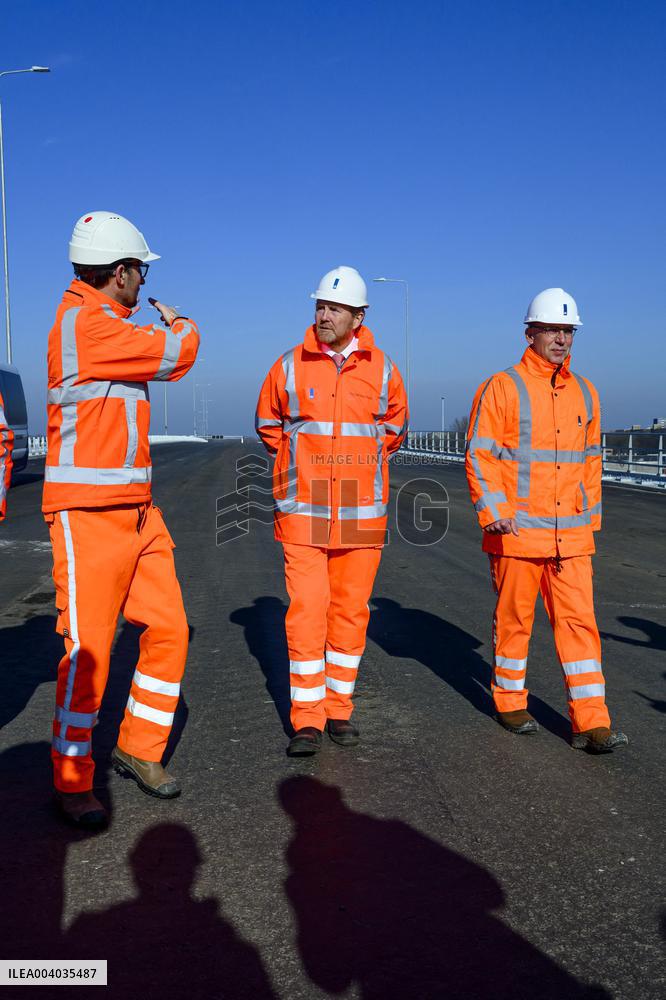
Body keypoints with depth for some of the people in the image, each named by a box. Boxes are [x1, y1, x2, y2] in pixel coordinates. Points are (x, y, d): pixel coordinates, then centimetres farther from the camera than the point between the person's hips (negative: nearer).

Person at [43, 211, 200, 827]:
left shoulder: (107, 327, 17)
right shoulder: (84, 322, -15)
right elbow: (178, 355, -13)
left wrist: (160, 333, 21)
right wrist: (181, 325, 7)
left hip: (136, 511, 10)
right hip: (87, 514, -9)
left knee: (168, 628, 8)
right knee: (88, 651, -3)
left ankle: (140, 749, 25)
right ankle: (72, 782, 14)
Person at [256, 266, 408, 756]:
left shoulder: (383, 370, 3)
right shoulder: (289, 366, 1)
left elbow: (395, 426, 20)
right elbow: (268, 423, 17)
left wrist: (363, 460, 12)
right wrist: (300, 459, 10)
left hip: (361, 512, 2)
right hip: (302, 510, -1)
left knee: (351, 610, 8)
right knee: (306, 609, -6)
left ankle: (339, 710, 22)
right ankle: (307, 720, 4)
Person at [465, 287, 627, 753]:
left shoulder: (585, 393, 12)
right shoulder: (502, 388, -5)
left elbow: (590, 461, 18)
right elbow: (479, 456, -8)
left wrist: (592, 517, 16)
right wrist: (494, 512, -18)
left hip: (571, 536, 4)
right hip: (516, 533, -4)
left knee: (579, 622, 1)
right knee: (513, 619, 8)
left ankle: (591, 723, 5)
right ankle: (510, 703, 26)